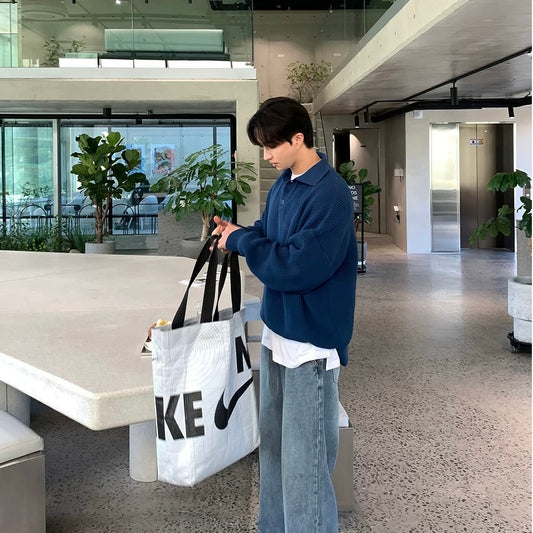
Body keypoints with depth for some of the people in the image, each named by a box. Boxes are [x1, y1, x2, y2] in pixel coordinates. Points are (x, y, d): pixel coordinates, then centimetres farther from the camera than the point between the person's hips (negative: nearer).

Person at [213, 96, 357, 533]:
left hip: (311, 343, -9)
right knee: (273, 444, 19)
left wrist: (240, 241, -14)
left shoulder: (331, 194, -19)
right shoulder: (283, 184, 8)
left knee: (305, 459, -1)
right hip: (276, 332, 9)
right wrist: (237, 233, -1)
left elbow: (297, 267, -25)